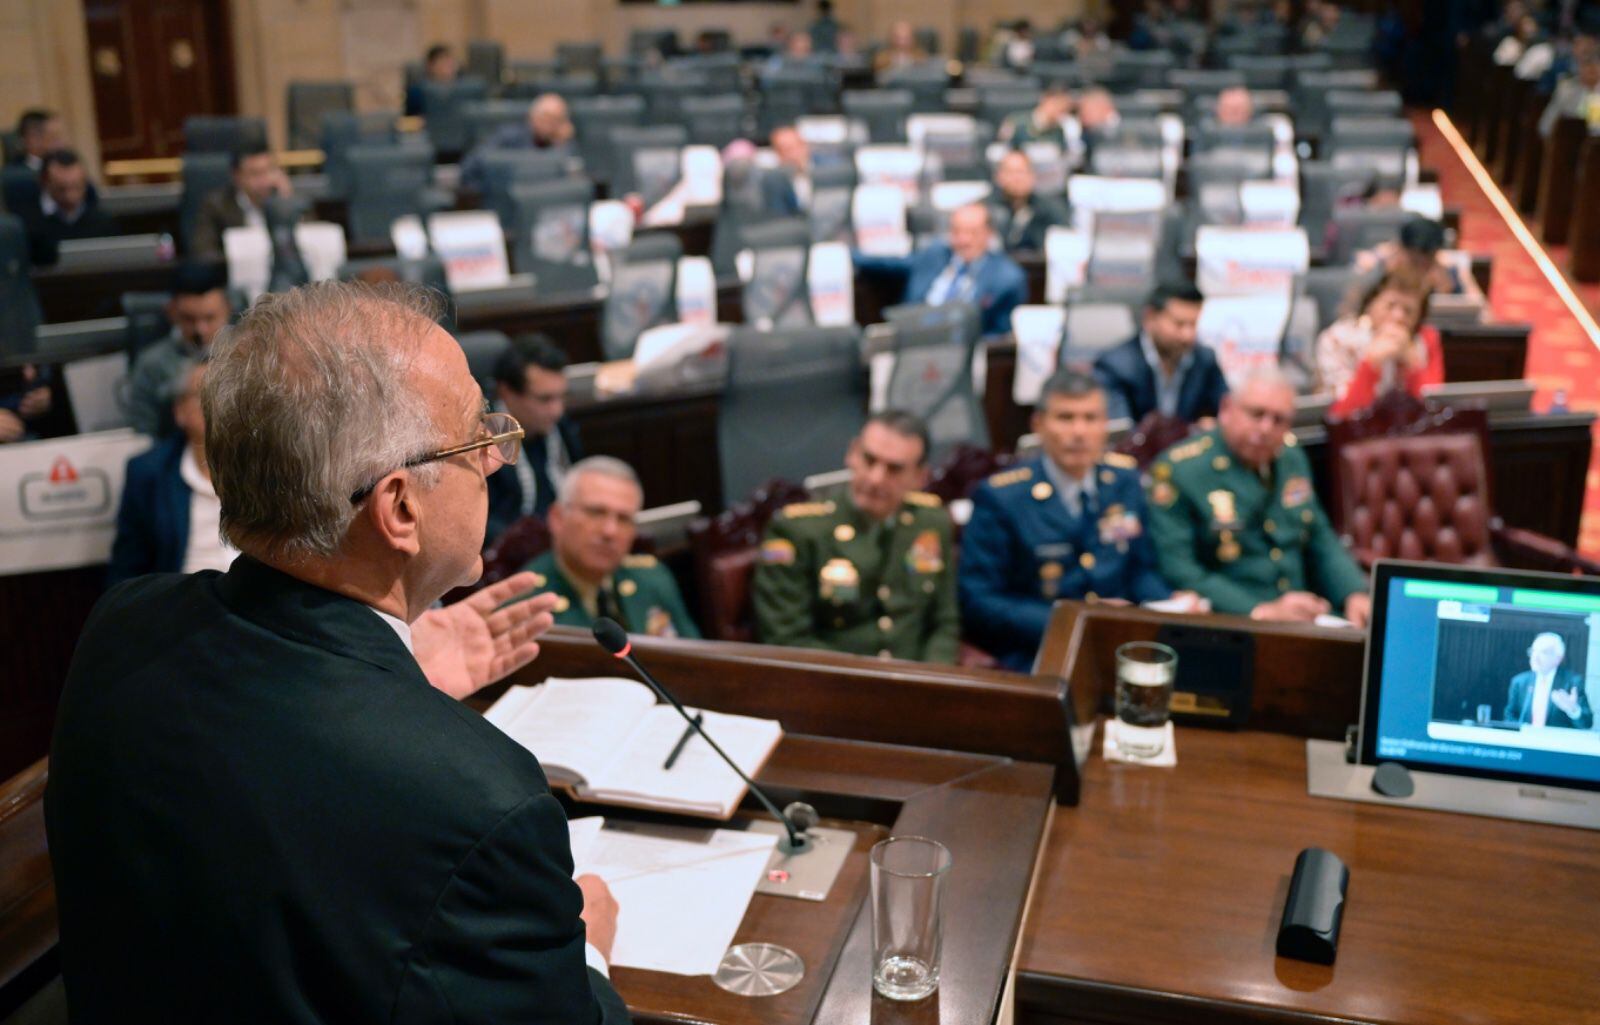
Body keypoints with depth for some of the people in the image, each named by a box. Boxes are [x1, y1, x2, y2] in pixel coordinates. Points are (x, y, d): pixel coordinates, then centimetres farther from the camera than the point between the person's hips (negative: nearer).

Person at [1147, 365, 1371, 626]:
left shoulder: (1293, 459, 14)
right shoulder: (1177, 471, -9)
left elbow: (1321, 543, 21)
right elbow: (1178, 573, -16)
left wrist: (1355, 594, 3)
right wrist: (1262, 612, -24)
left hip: (1302, 622, 7)